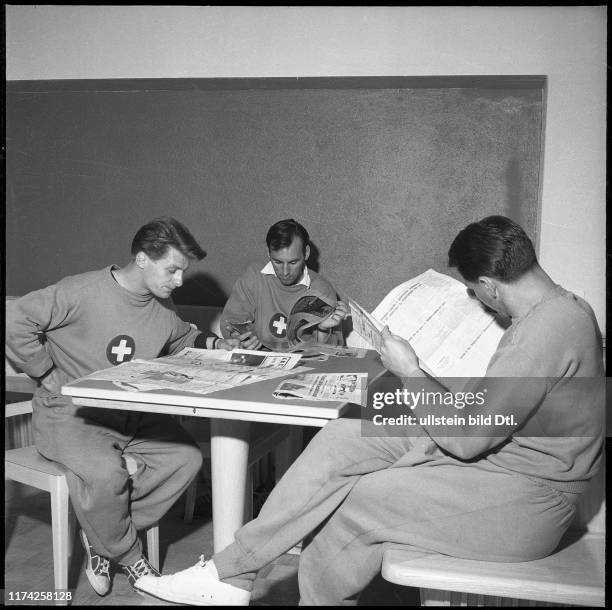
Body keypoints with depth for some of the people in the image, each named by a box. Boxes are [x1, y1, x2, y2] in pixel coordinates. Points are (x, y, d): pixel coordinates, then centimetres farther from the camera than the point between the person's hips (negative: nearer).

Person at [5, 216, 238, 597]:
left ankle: (102, 534, -2)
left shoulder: (162, 306, 4)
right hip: (70, 414, -6)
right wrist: (49, 374, -13)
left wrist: (211, 344, 4)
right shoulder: (82, 292, -18)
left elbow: (182, 339, 25)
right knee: (107, 472, -34)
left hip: (133, 414, 7)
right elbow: (15, 322, -17)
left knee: (187, 457, -14)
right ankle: (127, 555, -2)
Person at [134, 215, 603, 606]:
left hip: (520, 502, -9)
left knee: (349, 504, -11)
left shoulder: (545, 331, -25)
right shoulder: (564, 308, 8)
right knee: (347, 438, -5)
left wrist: (410, 372, -13)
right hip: (506, 454, 9)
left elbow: (467, 436, -24)